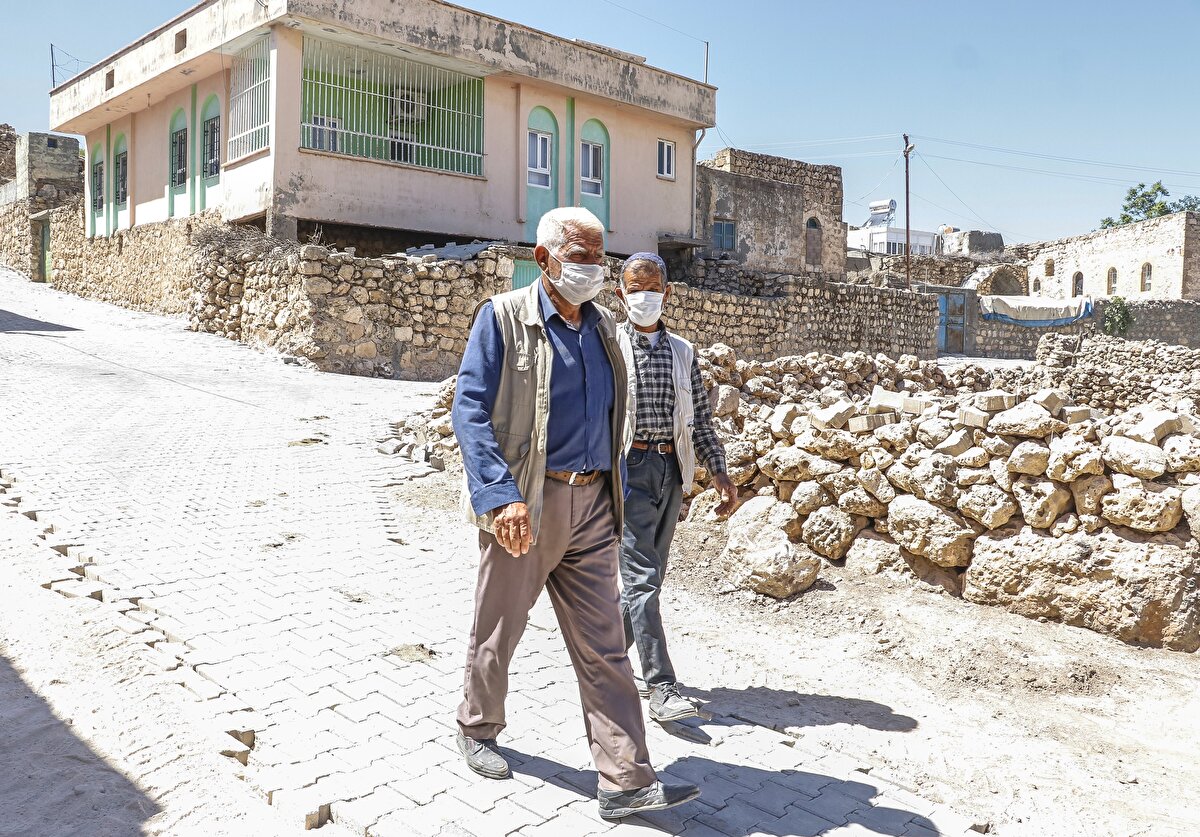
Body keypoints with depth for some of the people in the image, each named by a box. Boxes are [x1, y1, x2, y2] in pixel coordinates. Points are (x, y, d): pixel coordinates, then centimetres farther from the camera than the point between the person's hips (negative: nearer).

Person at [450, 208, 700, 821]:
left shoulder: (602, 326, 12)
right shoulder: (504, 317, -7)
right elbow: (470, 411, -14)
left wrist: (616, 492, 16)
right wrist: (501, 496, -24)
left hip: (591, 506, 5)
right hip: (524, 506, -4)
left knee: (603, 645, 5)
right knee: (498, 630, 14)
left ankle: (625, 782, 11)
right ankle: (476, 729, 39)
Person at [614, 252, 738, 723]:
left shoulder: (682, 352, 14)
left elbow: (700, 417, 15)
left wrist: (718, 471, 6)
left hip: (671, 472, 5)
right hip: (627, 468, -5)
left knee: (650, 576, 11)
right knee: (642, 577, -10)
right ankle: (662, 688, -8)